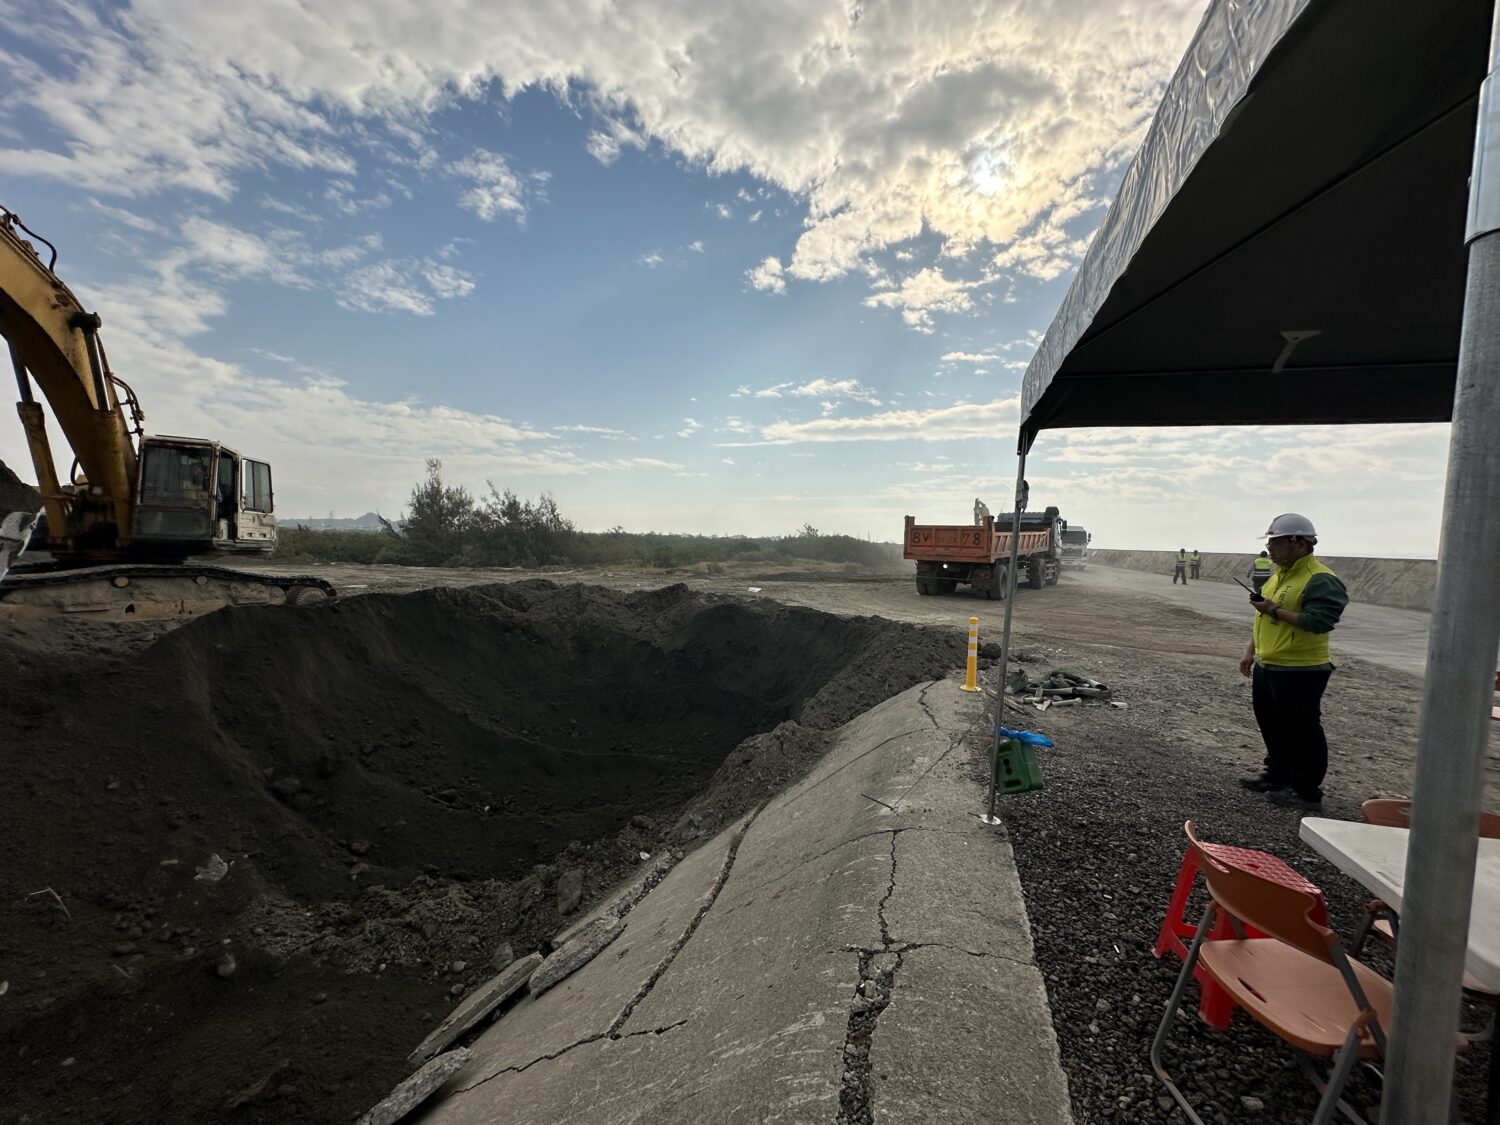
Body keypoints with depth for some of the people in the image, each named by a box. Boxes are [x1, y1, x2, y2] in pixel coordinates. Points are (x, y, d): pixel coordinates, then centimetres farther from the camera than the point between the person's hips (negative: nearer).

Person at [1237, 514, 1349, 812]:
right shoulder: (1279, 574, 13)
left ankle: (1307, 793, 13)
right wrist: (1250, 651, 18)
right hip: (1267, 667, 10)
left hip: (1300, 672, -10)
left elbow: (1319, 621, -28)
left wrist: (1276, 611, -24)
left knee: (1302, 733, 1)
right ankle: (1277, 775, 34)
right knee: (1272, 726, 20)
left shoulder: (1321, 580, -17)